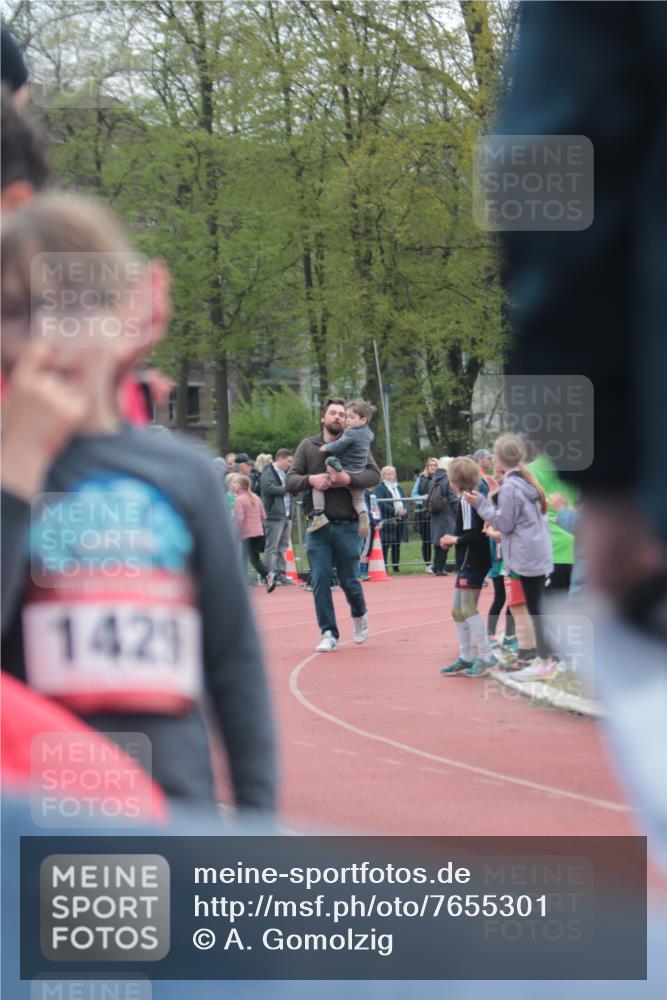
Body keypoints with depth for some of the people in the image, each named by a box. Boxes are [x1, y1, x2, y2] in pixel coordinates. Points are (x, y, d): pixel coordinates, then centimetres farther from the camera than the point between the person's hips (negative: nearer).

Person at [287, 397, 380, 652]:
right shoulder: (308, 446, 7)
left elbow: (374, 475, -7)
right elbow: (290, 480, 2)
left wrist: (348, 479, -23)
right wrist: (310, 480, -18)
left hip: (346, 526, -1)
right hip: (318, 526, 1)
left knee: (349, 580, 5)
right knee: (320, 580, -3)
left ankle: (359, 614, 35)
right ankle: (329, 633, 6)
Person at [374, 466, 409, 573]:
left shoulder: (399, 488, 21)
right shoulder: (380, 488, -1)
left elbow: (405, 501, 15)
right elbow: (381, 504, -12)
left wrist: (404, 510, -8)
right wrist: (395, 511, -18)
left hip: (399, 520, 6)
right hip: (387, 521, -6)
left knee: (397, 545, 8)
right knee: (385, 544, -8)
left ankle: (396, 566, 12)